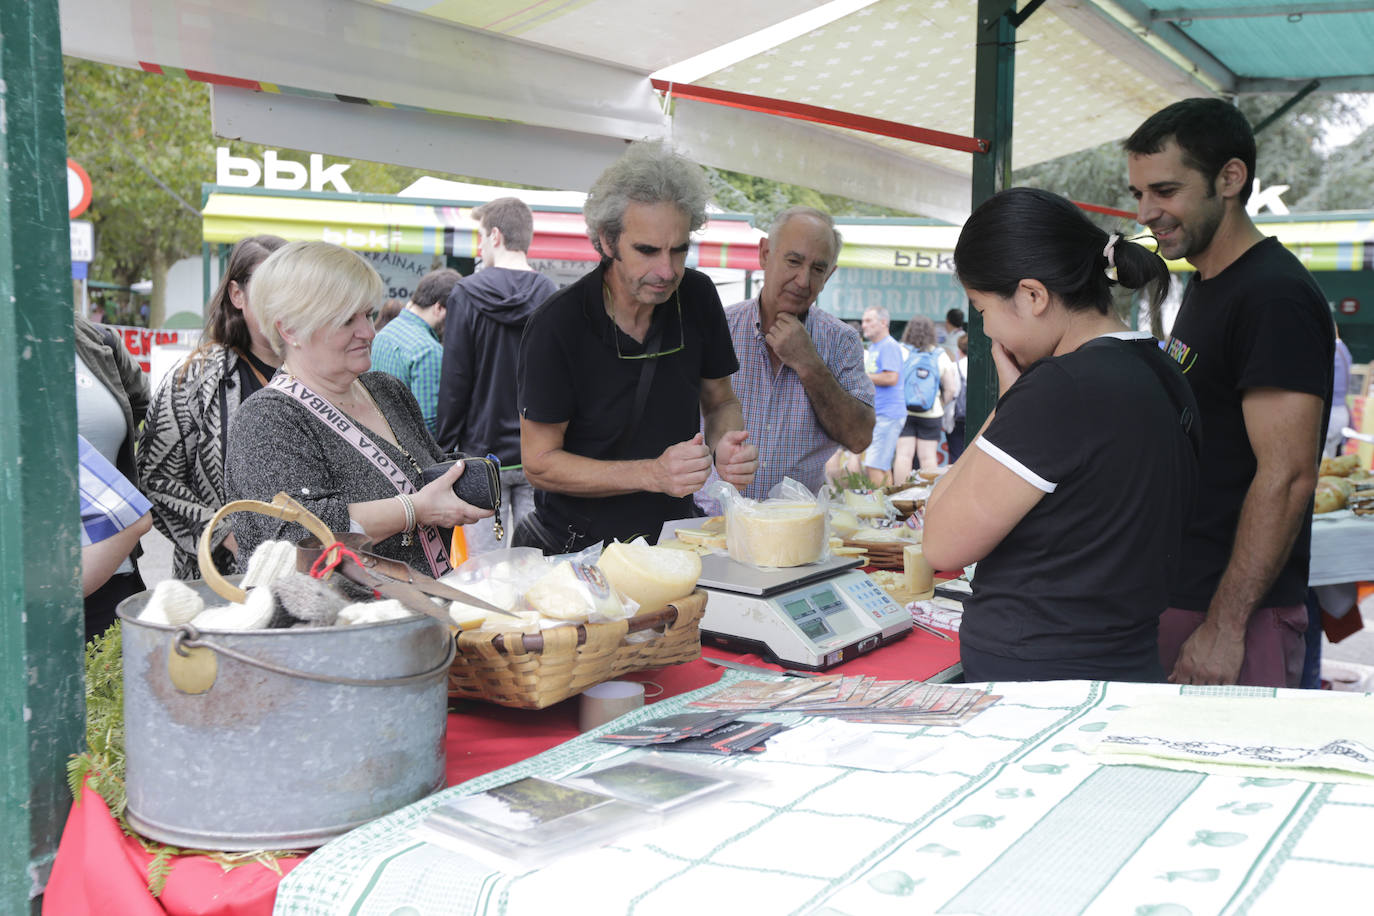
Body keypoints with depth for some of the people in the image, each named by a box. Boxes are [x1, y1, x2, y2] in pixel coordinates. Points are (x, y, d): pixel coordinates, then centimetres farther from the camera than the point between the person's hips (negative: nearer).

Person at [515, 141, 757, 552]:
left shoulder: (697, 297, 0)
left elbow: (720, 401, 14)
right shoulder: (557, 325, -14)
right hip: (576, 546, -4)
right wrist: (654, 474, -22)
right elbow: (539, 463, -11)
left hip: (675, 537, 5)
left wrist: (726, 446, -10)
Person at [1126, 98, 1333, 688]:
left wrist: (1225, 627, -23)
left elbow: (1287, 477, -22)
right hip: (1174, 600, 9)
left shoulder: (1275, 297, -16)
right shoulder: (1205, 286, 14)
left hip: (1238, 616, -9)